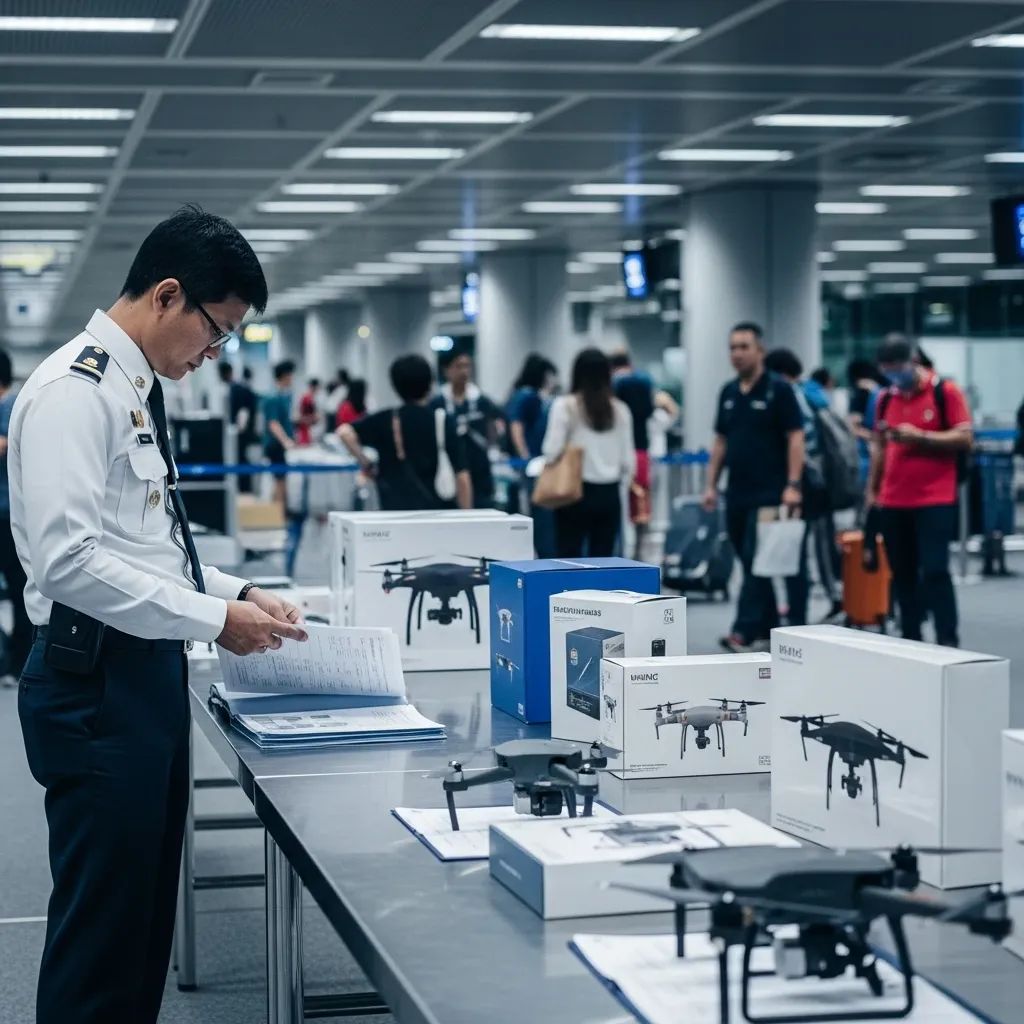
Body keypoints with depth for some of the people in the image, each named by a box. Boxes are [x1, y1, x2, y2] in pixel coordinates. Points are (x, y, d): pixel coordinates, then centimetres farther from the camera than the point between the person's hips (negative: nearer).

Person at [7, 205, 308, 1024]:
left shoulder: (138, 390, 14)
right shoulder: (74, 390, -16)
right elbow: (68, 558, -25)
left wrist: (235, 591, 9)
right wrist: (212, 619, -21)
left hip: (151, 673, 10)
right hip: (96, 684, -10)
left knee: (148, 913, 16)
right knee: (100, 922, -3)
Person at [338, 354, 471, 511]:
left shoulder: (386, 421, 1)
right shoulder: (444, 422, 0)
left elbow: (345, 432, -14)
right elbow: (462, 477, -4)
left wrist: (365, 463, -3)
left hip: (396, 511, 1)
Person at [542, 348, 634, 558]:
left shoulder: (565, 406, -7)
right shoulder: (620, 410, 3)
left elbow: (552, 452, -11)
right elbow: (629, 461, 4)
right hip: (609, 494, 3)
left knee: (569, 559, 2)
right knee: (602, 561, 7)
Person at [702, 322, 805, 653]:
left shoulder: (778, 390, -6)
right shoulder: (728, 393, 12)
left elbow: (795, 438, -10)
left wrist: (793, 484, -17)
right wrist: (711, 484, 11)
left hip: (769, 492, -7)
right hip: (737, 493, 7)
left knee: (755, 561, -9)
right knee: (749, 562, 10)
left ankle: (746, 631, -11)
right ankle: (767, 627, 19)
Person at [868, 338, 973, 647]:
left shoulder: (945, 391, -3)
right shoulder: (885, 398, 12)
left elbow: (964, 438, -8)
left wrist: (919, 436, -17)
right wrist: (872, 489, 16)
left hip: (935, 500, -5)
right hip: (893, 502, 5)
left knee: (935, 571, -10)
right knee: (902, 574, 7)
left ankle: (948, 642, -5)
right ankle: (910, 640, 15)